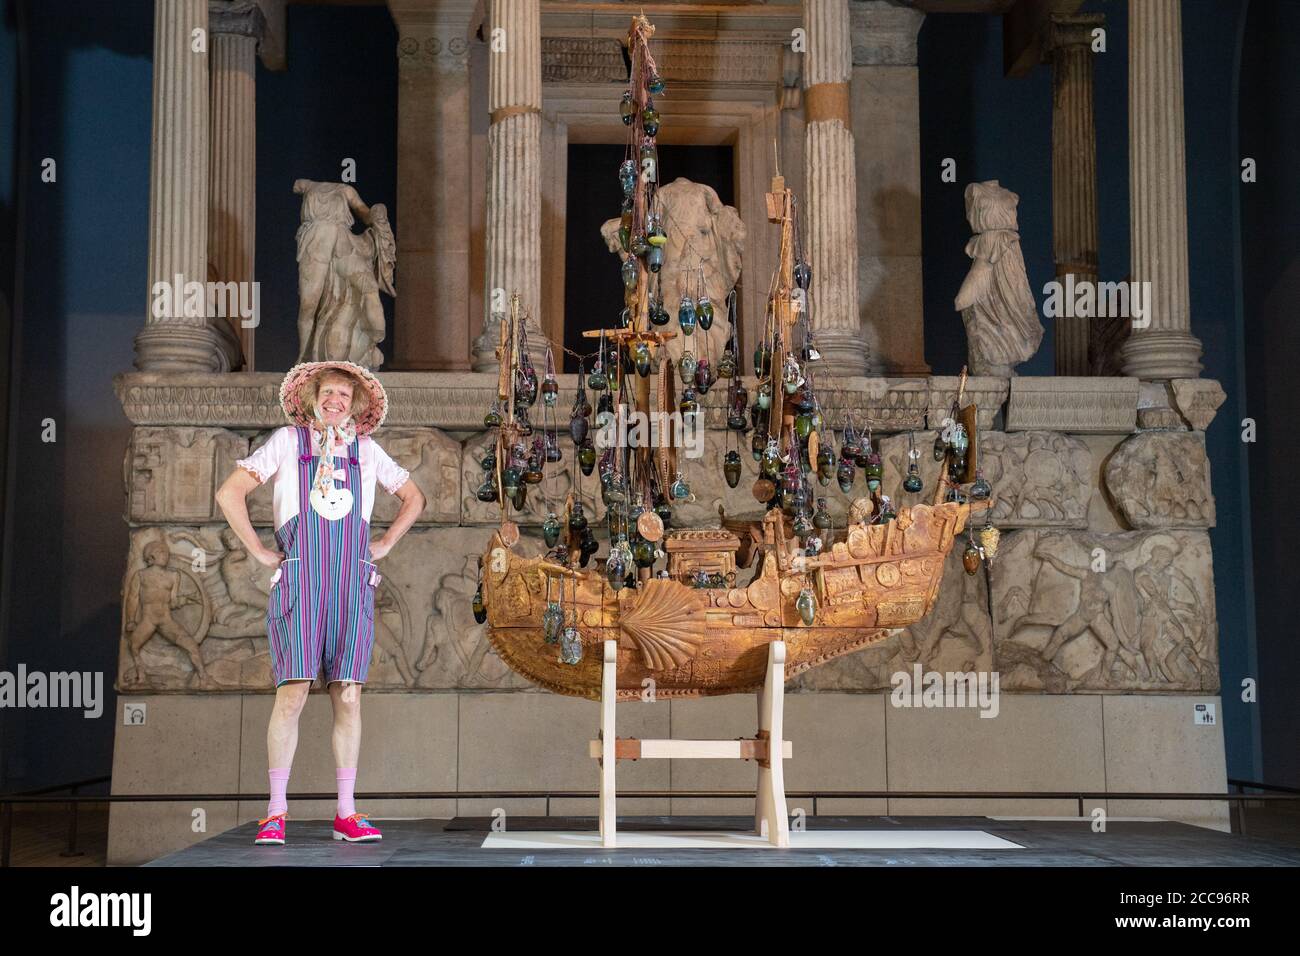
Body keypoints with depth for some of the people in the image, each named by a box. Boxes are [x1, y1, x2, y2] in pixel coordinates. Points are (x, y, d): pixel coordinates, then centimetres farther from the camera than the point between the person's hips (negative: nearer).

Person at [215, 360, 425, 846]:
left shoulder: (367, 451, 14)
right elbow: (229, 494, 3)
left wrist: (385, 545, 15)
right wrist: (259, 551, -2)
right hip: (298, 582, -3)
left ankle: (346, 814, 6)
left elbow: (414, 498, 26)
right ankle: (276, 812, -2)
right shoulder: (286, 441, 6)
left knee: (348, 696, 0)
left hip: (352, 586, 3)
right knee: (292, 693, -10)